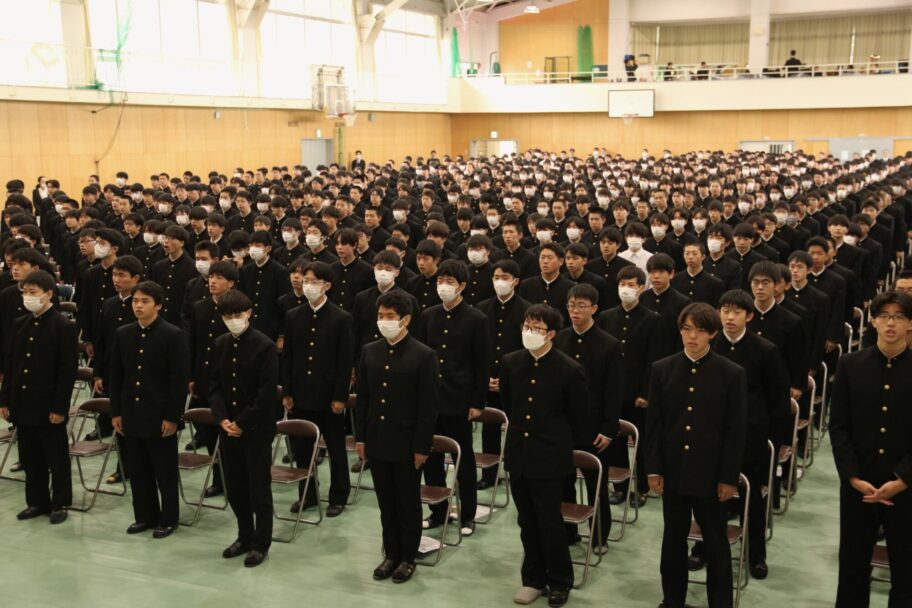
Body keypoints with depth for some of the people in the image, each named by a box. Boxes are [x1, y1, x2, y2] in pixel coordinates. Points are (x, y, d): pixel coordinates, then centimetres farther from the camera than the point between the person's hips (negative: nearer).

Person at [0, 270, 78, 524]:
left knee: (57, 458, 6)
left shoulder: (64, 327, -10)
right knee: (30, 458, 14)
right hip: (23, 404, 6)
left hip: (49, 407, -6)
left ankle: (60, 504, 18)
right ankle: (37, 501, 26)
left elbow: (68, 371, -12)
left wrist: (60, 407, -15)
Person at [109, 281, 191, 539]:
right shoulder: (123, 334, 7)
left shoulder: (174, 335, -10)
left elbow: (180, 380, -11)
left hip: (160, 416, -5)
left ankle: (168, 519, 18)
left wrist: (172, 417, -14)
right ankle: (145, 515, 26)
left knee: (165, 471, 5)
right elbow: (116, 376, 10)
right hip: (132, 414, 5)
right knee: (138, 470, 13)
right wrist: (116, 412, 6)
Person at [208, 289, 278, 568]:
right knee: (234, 487, 14)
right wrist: (223, 419, -7)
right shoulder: (220, 344, 7)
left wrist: (242, 423, -15)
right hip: (228, 427, 6)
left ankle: (261, 543, 15)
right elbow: (214, 385, 7)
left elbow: (267, 393, -15)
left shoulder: (265, 346, -12)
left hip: (256, 428, -6)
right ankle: (244, 536, 29)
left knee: (259, 488, 3)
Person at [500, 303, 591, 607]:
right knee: (527, 522, 14)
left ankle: (560, 582, 22)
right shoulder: (511, 362, 0)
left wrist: (563, 446, 6)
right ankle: (534, 578, 29)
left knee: (550, 522, 3)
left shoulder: (570, 370, -13)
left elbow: (579, 418, -3)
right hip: (518, 455, 5)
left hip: (550, 459, -4)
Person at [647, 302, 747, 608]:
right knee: (673, 539, 14)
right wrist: (653, 468, -1)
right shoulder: (662, 369, 1)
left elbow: (736, 430, -5)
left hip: (711, 473, -2)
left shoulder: (732, 373, -6)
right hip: (673, 470, 2)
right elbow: (653, 423, 3)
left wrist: (729, 477, -8)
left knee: (716, 542, 9)